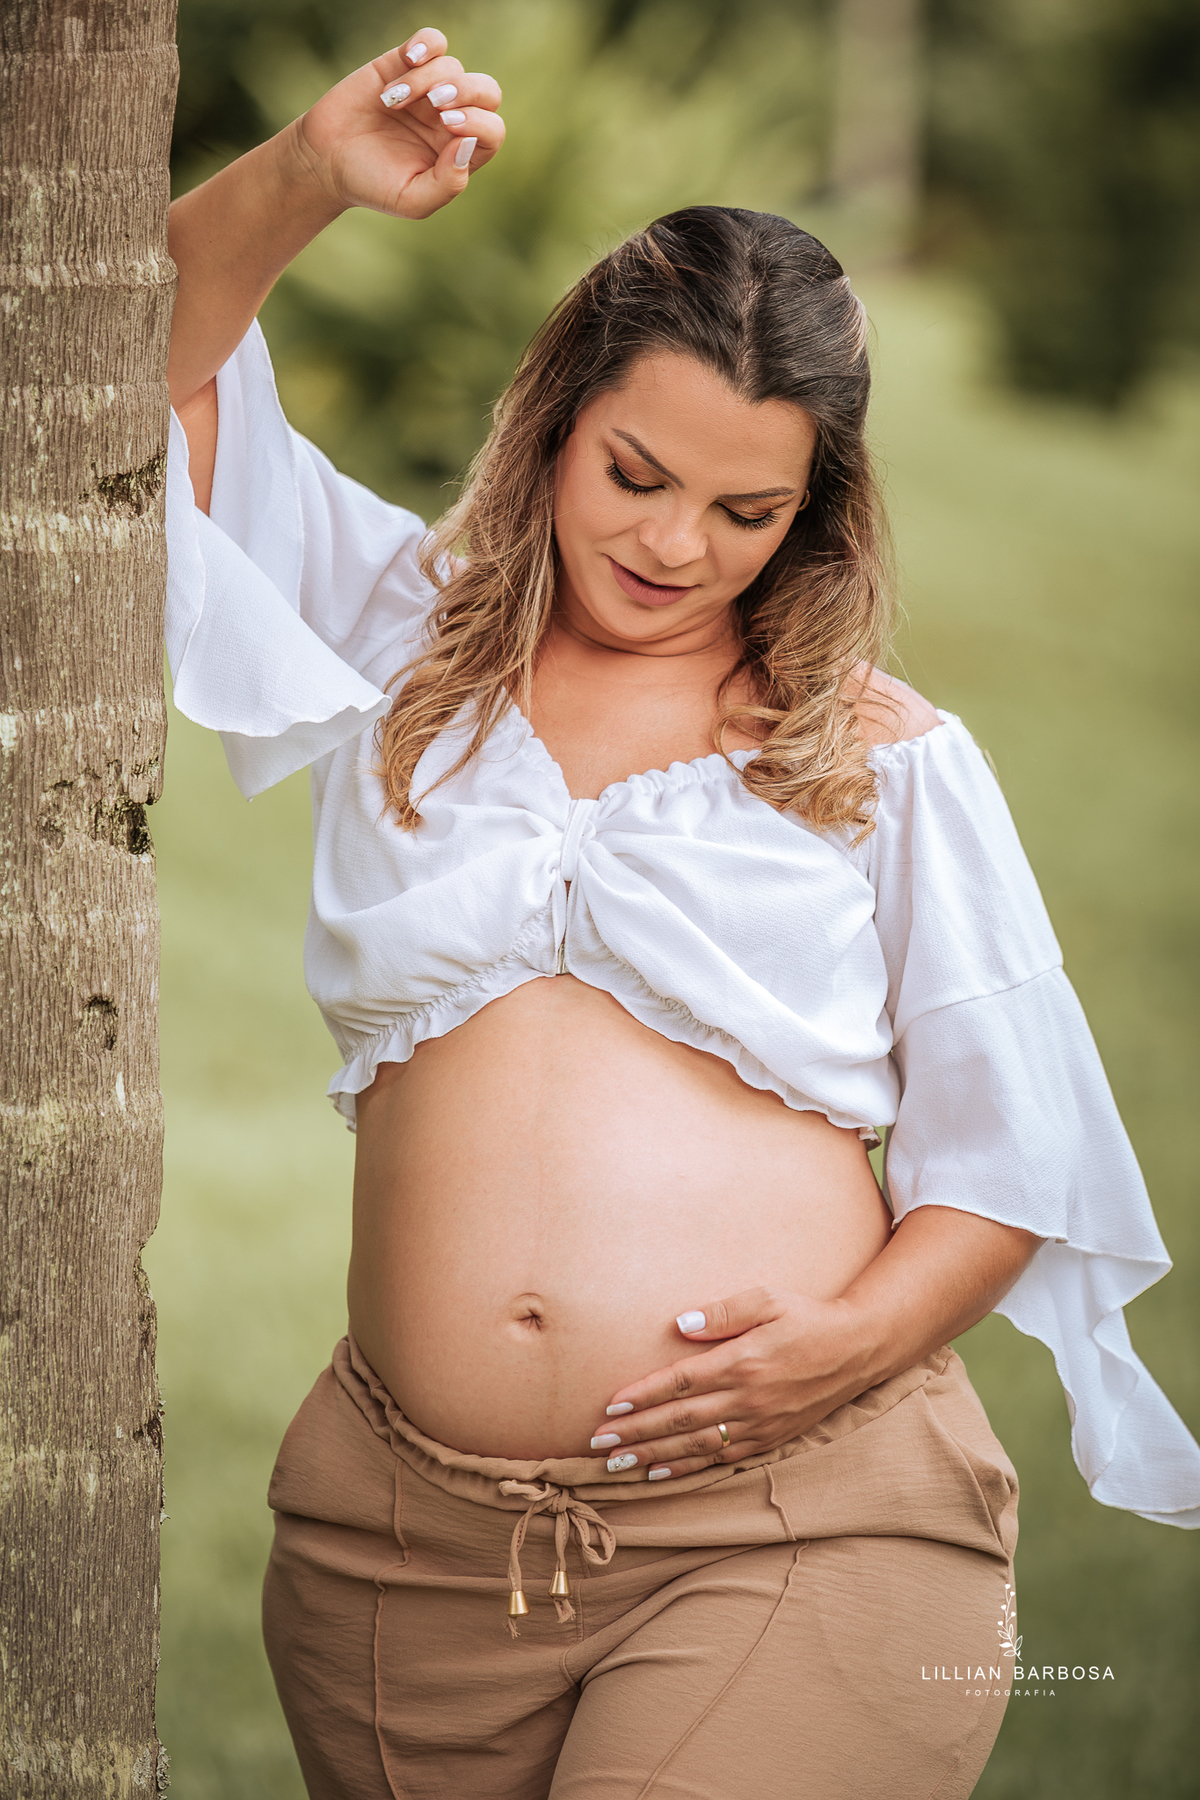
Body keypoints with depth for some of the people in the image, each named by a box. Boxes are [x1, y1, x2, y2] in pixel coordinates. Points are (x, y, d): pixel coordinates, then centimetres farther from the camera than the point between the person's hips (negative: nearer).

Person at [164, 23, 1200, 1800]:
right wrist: (303, 177, -8)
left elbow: (1009, 1147, 9)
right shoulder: (405, 635, 14)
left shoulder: (884, 756, 8)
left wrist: (862, 1339, -9)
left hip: (801, 1533, -3)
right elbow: (140, 372, 9)